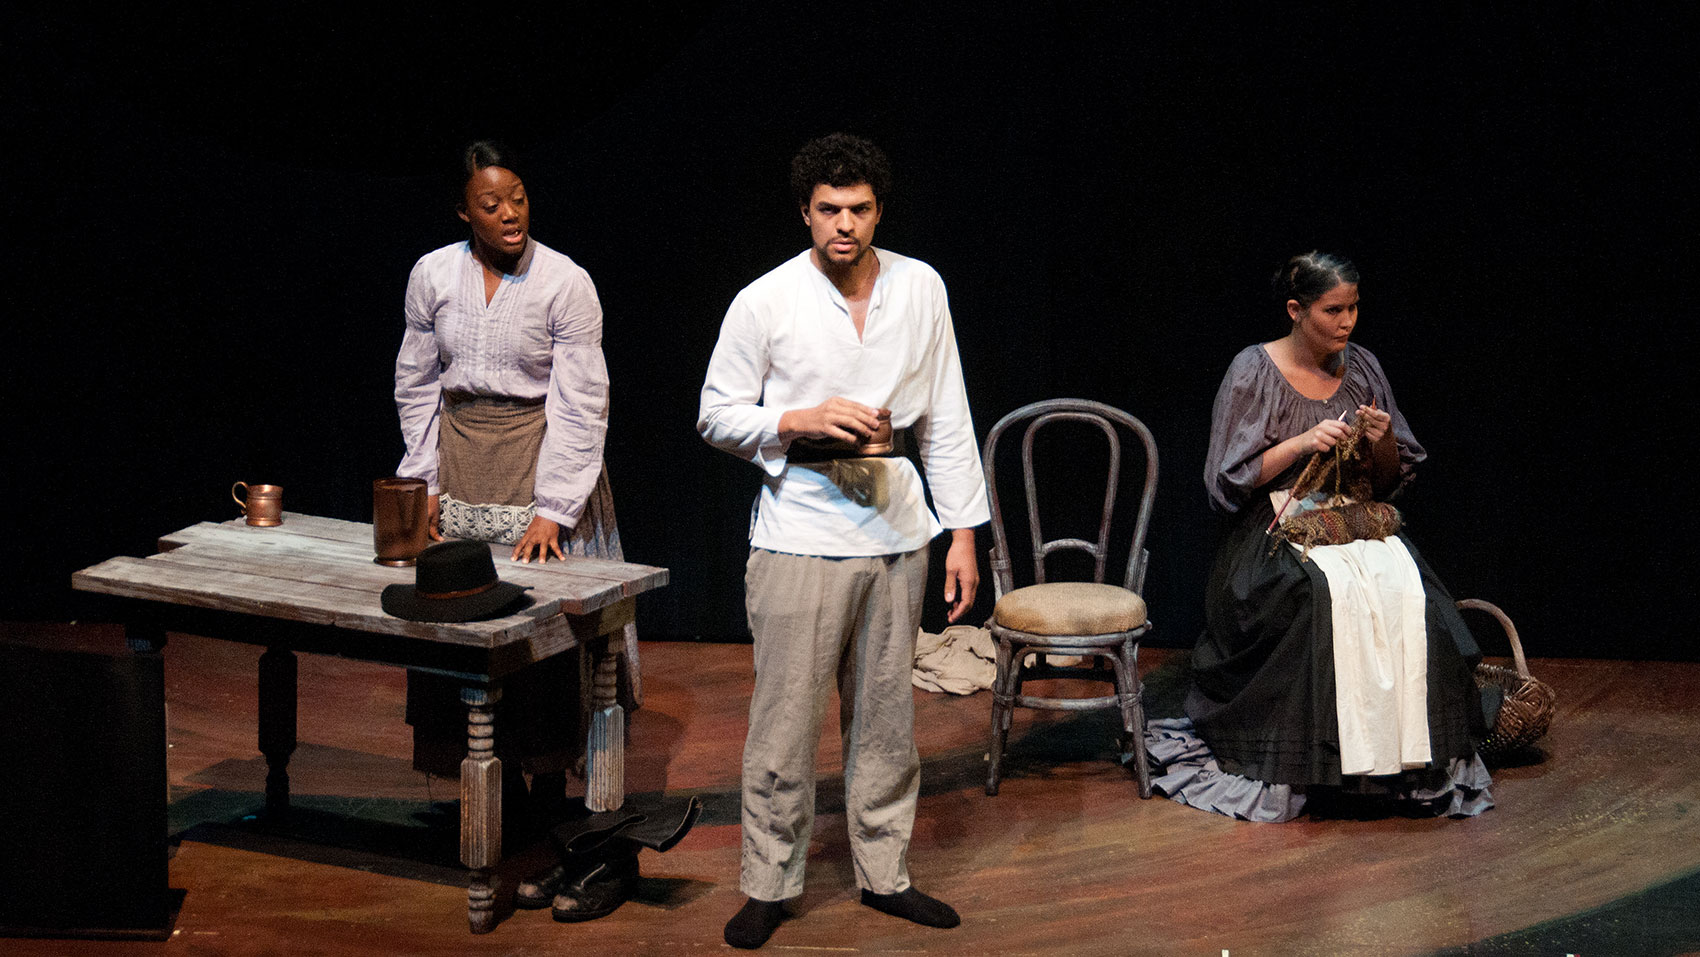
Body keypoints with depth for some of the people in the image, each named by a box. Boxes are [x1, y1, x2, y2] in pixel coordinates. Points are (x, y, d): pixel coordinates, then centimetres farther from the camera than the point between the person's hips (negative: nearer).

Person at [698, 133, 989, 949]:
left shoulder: (920, 288, 4)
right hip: (799, 538, -3)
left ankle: (884, 873, 25)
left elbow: (946, 420, 8)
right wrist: (801, 422, -17)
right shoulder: (764, 302, -6)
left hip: (895, 535, 4)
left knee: (886, 715, 12)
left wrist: (962, 532, 6)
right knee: (785, 721, 0)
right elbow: (716, 413, 0)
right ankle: (769, 885, 15)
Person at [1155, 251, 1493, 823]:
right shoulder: (1254, 372, -2)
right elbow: (1231, 479, -5)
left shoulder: (1361, 367, 11)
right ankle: (1320, 757, -28)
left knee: (1406, 590, -29)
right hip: (1281, 525, -4)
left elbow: (1391, 480, 16)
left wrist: (1383, 442, -7)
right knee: (1332, 594, -36)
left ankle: (1411, 760, -24)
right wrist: (1303, 443, -16)